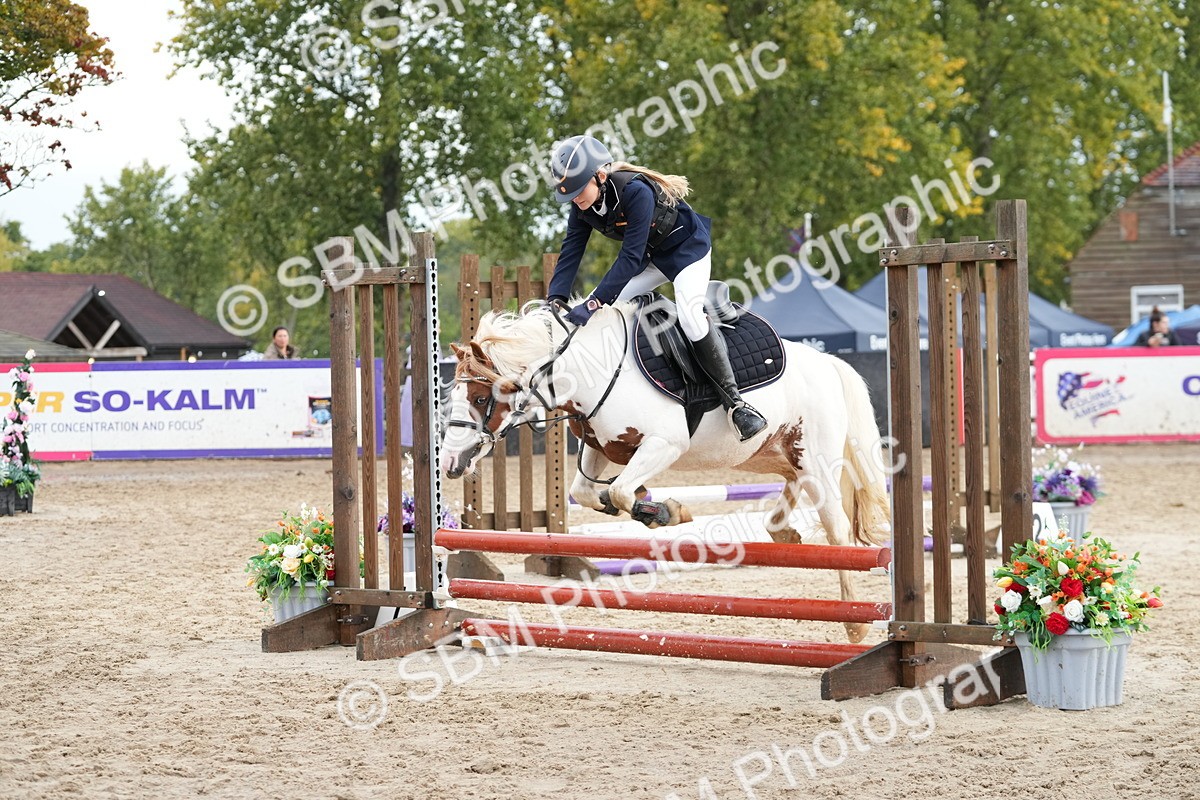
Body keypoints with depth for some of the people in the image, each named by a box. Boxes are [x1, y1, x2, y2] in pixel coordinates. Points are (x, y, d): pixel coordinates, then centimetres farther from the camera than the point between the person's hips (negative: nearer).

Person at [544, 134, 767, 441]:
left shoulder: (636, 192, -37)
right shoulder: (582, 205, -14)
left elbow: (630, 258, -37)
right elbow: (571, 252, -14)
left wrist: (593, 304, -40)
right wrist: (555, 300, -29)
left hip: (687, 247, -8)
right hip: (651, 257, 8)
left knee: (690, 316, -27)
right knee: (602, 307, -4)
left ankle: (735, 402, -23)